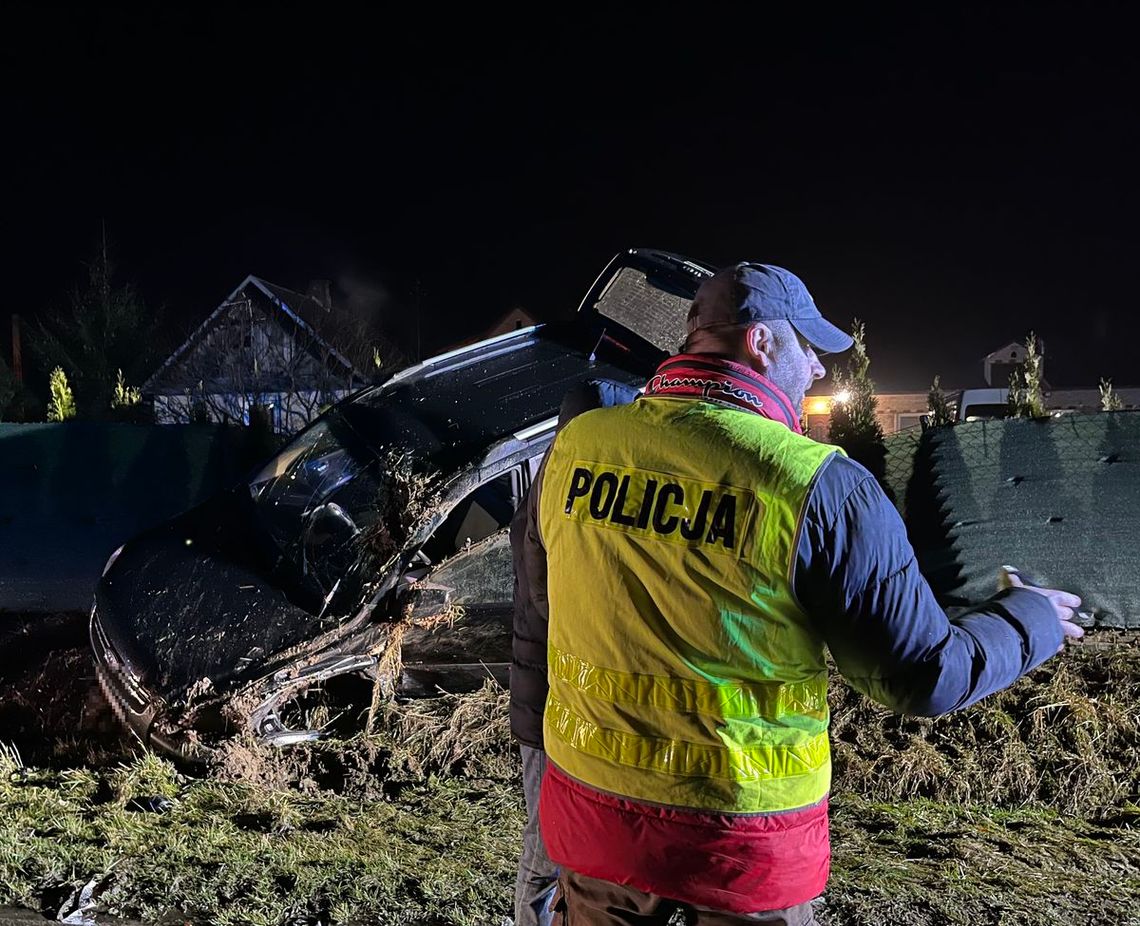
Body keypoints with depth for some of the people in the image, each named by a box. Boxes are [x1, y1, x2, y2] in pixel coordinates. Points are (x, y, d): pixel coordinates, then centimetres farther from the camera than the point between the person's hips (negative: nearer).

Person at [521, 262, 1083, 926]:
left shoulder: (574, 444, -6)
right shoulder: (821, 487, -19)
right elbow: (925, 678, -12)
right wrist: (1030, 620, 7)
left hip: (590, 810, 4)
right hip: (743, 844, -3)